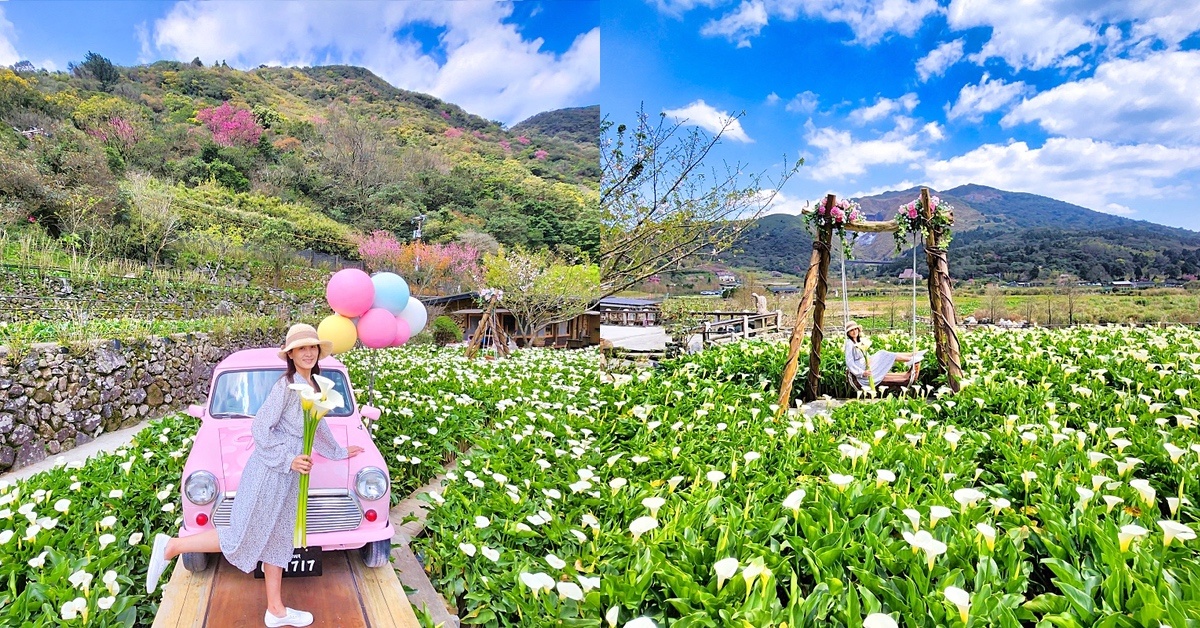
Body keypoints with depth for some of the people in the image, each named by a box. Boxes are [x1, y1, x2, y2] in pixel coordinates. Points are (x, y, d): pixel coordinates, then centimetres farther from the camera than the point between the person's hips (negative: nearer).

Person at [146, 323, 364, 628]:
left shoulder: (314, 387, 8)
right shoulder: (285, 385, -16)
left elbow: (318, 426, 25)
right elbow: (260, 429, -16)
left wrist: (338, 452, 36)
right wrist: (287, 459, -19)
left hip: (289, 476, 8)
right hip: (269, 472, -8)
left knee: (277, 540, 15)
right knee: (242, 539, -1)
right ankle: (171, 547, 15)